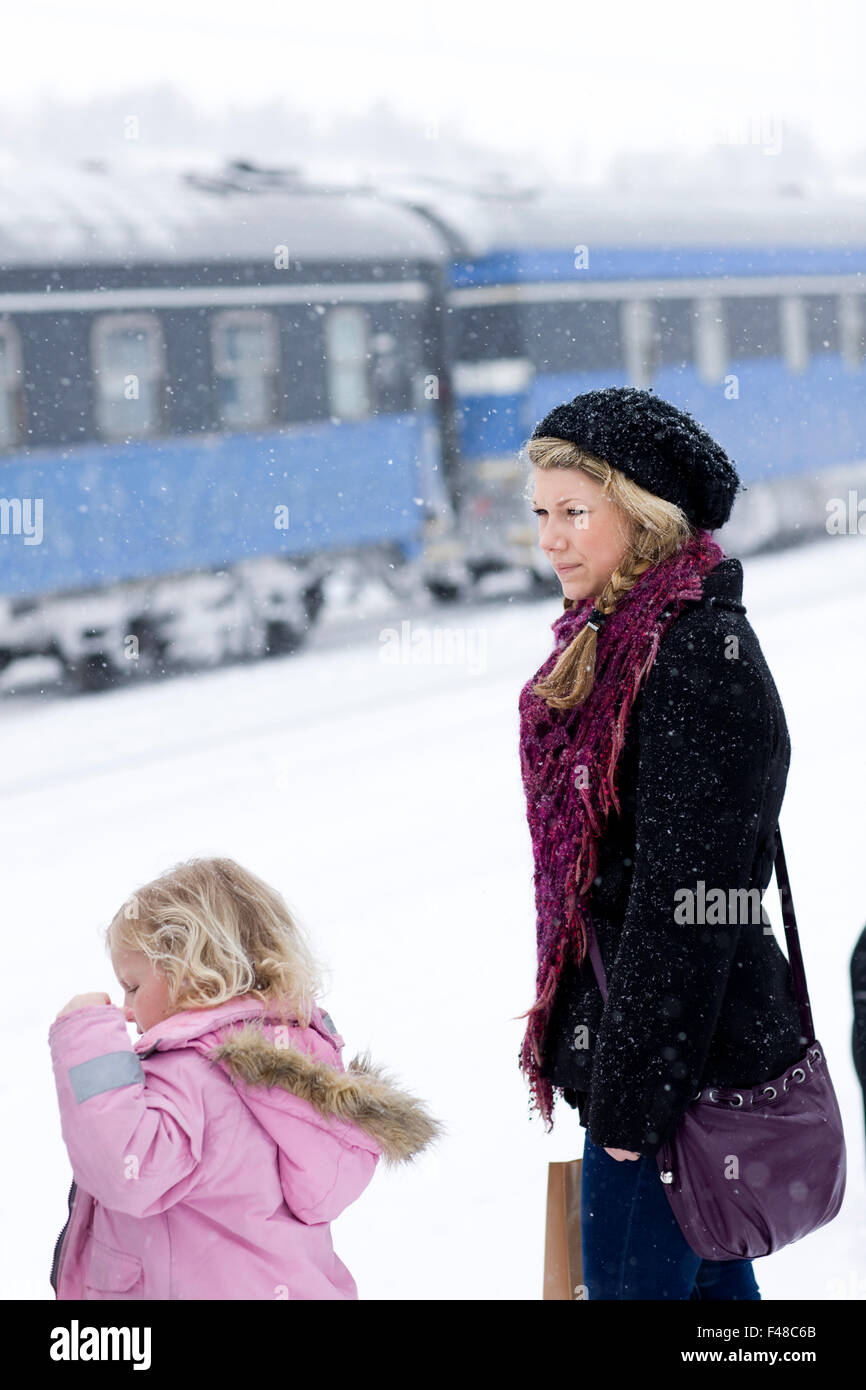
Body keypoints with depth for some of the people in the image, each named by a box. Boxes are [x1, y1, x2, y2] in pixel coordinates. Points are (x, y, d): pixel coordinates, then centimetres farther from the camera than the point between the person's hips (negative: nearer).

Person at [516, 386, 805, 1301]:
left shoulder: (701, 657, -19)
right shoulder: (614, 641, 10)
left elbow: (686, 899, -21)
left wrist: (630, 1095, -20)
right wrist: (600, 1063, 18)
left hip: (688, 1058, -9)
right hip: (638, 1041, 9)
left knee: (630, 1278, -3)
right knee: (708, 1281, 17)